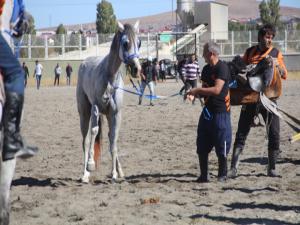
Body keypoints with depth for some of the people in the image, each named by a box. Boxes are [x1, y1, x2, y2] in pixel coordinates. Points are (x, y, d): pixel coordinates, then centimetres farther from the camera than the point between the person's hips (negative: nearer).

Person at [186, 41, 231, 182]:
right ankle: (203, 176, 16)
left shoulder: (222, 68, -14)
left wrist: (196, 90, -16)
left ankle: (222, 176, 12)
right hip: (208, 111, 8)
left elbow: (216, 90, -23)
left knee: (222, 149, 0)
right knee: (201, 148, 7)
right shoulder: (206, 69, 12)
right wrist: (194, 95, -1)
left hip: (221, 112, -8)